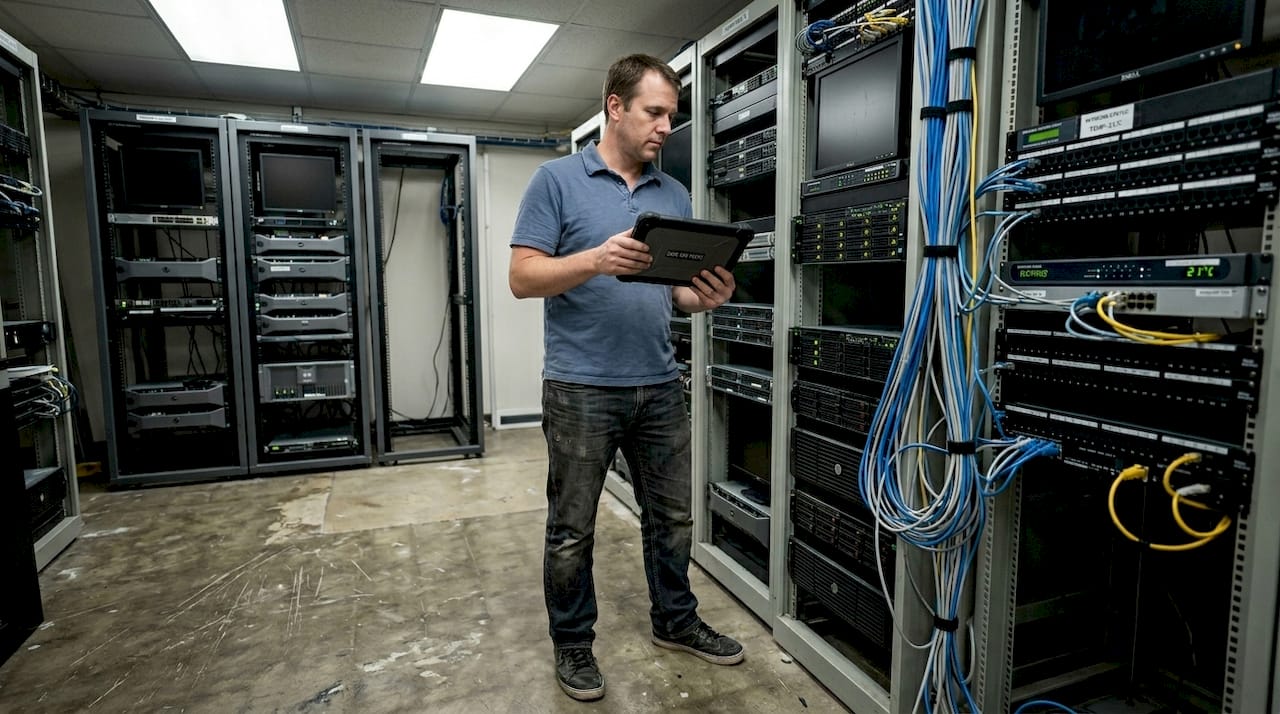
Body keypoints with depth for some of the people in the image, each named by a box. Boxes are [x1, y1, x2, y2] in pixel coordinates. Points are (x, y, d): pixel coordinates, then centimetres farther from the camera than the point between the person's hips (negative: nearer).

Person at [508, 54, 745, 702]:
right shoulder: (557, 180, -3)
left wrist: (708, 297, -11)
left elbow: (683, 286, 13)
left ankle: (675, 621, 37)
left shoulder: (674, 194, 12)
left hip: (659, 385, 5)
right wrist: (595, 261, -25)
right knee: (572, 529, 8)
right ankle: (572, 643, 29)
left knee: (672, 516, 16)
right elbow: (522, 277, -9)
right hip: (581, 388, -4)